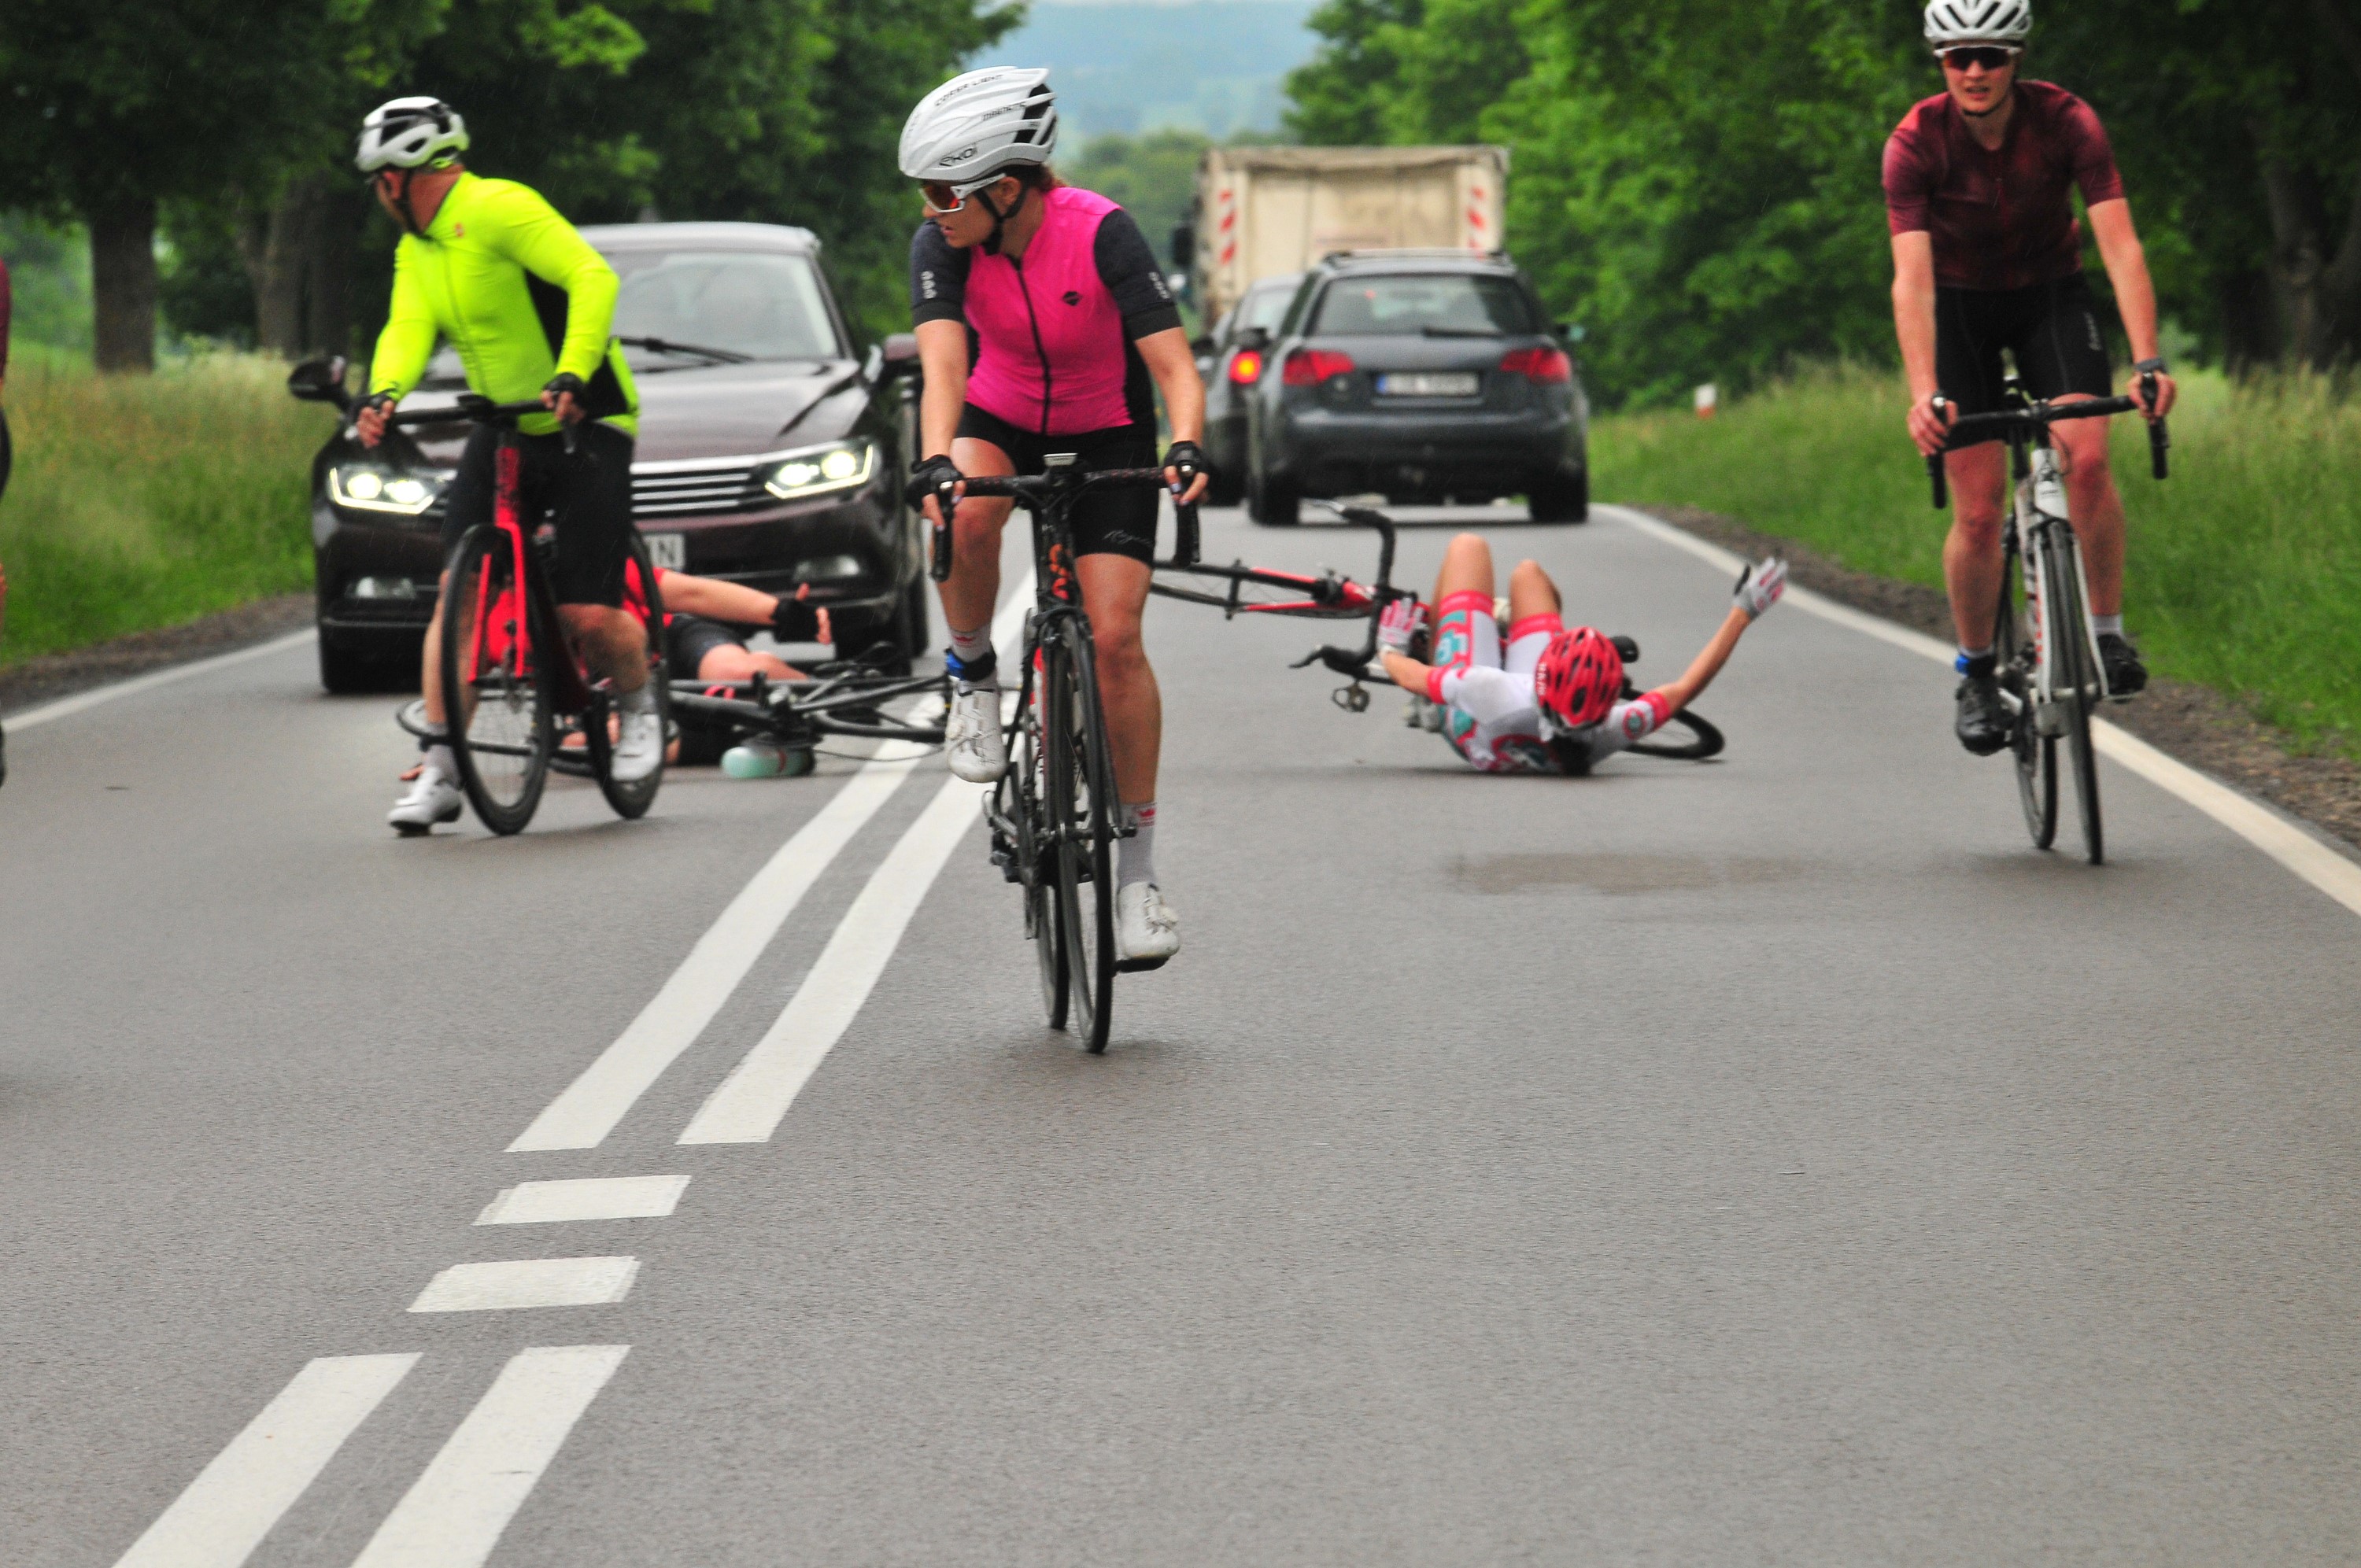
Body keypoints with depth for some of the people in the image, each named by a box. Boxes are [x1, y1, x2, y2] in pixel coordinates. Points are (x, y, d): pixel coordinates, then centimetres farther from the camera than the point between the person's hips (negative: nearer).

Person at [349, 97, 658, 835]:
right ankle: (441, 768, -10)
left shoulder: (498, 210, -18)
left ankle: (637, 705, 20)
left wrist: (570, 375, -40)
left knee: (588, 615, -12)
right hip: (502, 431, 7)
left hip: (585, 427, -7)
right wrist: (382, 395, -27)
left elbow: (594, 278, -28)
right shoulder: (417, 249, 9)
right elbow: (408, 329, -6)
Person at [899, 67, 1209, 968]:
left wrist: (1187, 448, -52)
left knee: (1114, 634, -14)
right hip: (1000, 421, 2)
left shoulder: (1101, 234, -28)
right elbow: (944, 364, -33)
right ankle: (974, 679, -6)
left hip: (1107, 435, -2)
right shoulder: (942, 244, -21)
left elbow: (1174, 366, -32)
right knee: (967, 517, -34)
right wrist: (936, 463, -51)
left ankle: (1137, 868, -3)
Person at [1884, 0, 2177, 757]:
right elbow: (1912, 278, -32)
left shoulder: (2066, 122, -23)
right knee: (1979, 510, -8)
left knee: (2087, 458, -24)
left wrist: (2147, 360, -42)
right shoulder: (1916, 142, -25)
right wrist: (1924, 394, -45)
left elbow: (2120, 245, -29)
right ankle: (1976, 673, 13)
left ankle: (2106, 632, -6)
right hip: (1961, 305, 0)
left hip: (2051, 291, 0)